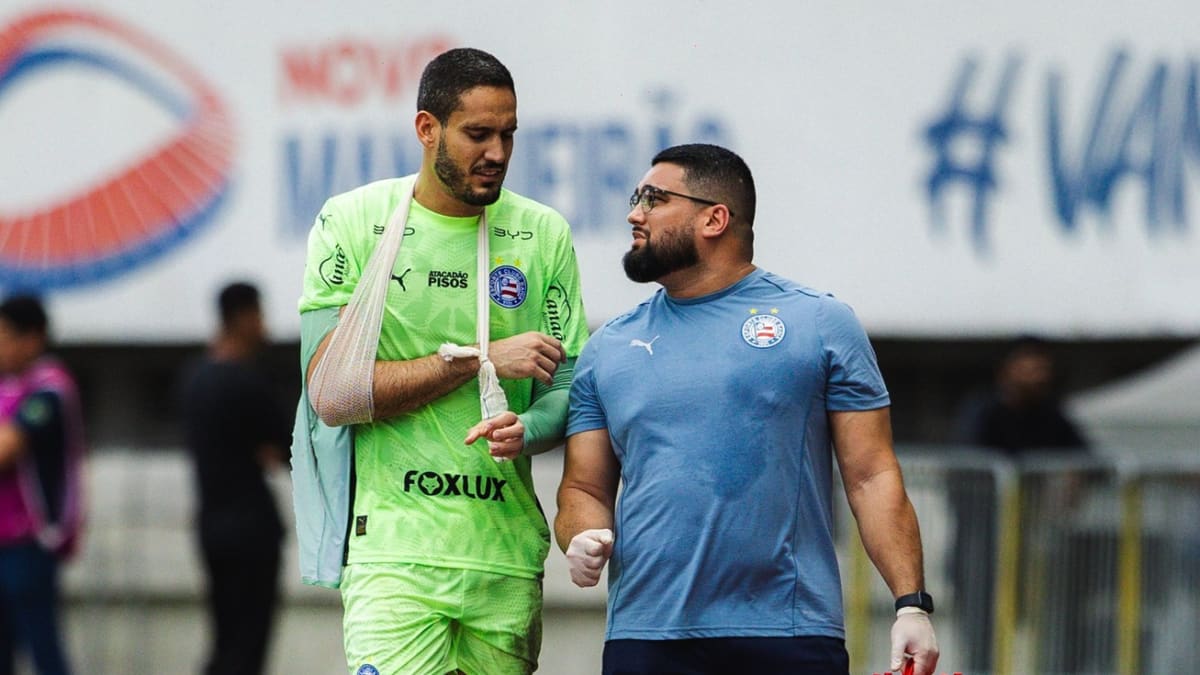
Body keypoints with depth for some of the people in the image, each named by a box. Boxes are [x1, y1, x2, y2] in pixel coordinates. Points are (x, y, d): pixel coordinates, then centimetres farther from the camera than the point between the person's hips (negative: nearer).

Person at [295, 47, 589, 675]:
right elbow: (330, 393, -7)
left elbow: (567, 389, 10)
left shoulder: (542, 235, 9)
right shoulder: (352, 223, 0)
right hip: (393, 546, -4)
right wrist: (479, 359, -10)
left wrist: (527, 429, -14)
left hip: (509, 557, 4)